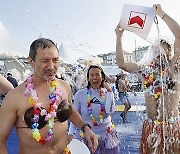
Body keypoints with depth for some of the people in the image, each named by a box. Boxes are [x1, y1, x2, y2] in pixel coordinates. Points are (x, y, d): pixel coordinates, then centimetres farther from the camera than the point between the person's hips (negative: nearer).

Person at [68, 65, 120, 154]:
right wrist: (71, 135, -8)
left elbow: (110, 111, -21)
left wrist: (109, 90, -17)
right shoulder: (80, 94, -9)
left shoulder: (107, 93, -4)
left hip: (107, 135, 2)